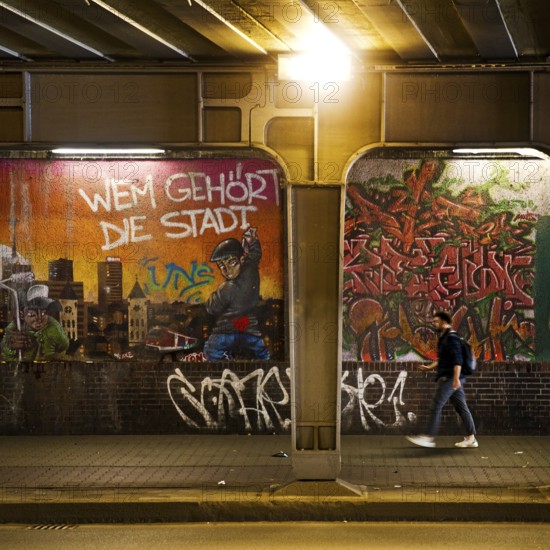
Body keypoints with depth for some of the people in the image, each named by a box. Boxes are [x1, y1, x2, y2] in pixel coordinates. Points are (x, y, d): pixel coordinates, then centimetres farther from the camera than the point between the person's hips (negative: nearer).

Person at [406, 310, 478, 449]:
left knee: (435, 406, -10)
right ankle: (471, 438, 9)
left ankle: (428, 437, -10)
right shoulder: (444, 338, 19)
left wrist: (456, 378, -27)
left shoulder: (451, 337, -12)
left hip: (449, 378, -10)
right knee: (461, 407, 8)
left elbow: (457, 360, -20)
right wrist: (430, 367, 21)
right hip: (447, 377, 10)